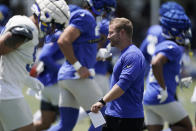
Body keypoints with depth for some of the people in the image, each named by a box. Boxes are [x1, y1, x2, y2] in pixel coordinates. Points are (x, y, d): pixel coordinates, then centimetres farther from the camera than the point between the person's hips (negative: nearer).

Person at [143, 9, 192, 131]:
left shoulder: (162, 46, 17)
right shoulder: (173, 47, -13)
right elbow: (156, 64, -30)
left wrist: (179, 82, 23)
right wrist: (164, 89, -23)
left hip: (148, 98, 9)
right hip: (162, 99, -9)